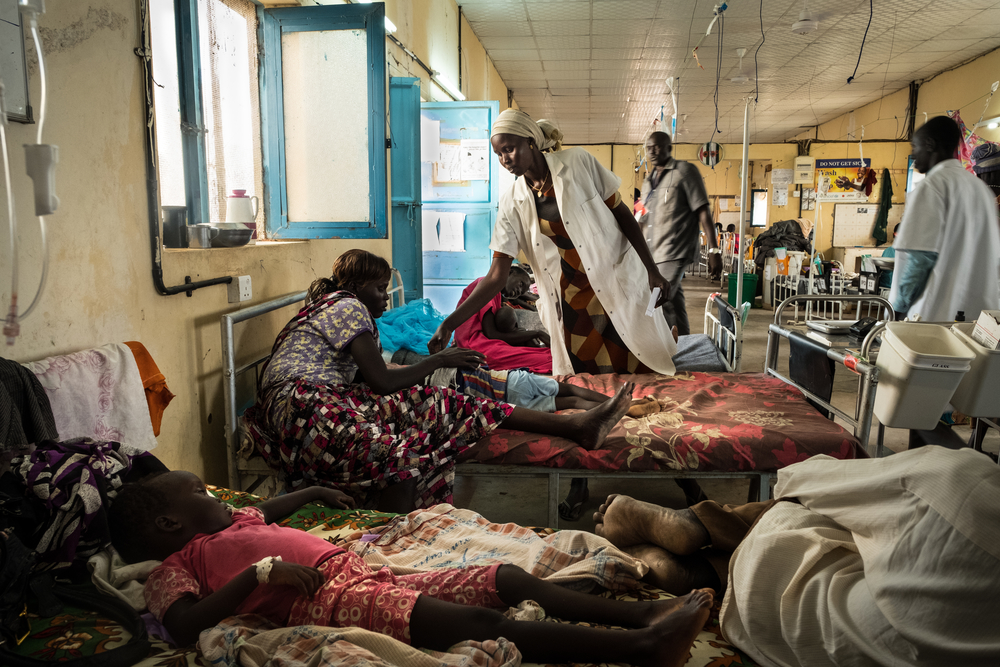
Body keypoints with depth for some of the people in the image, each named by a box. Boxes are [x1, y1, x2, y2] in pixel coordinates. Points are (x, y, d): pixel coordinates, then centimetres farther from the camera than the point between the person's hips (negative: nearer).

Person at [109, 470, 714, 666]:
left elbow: (266, 510, 51)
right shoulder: (175, 567, 5)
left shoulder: (233, 525, 30)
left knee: (511, 579, -1)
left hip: (371, 574, 10)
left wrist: (313, 492, 51)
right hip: (331, 601, -10)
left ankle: (645, 613, -3)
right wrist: (258, 573, -17)